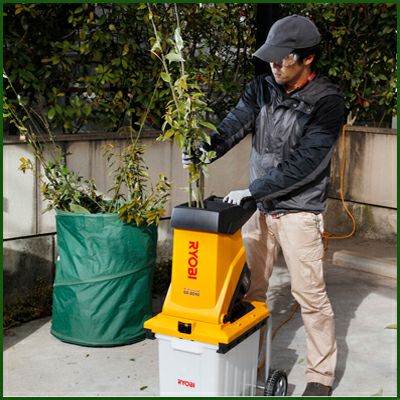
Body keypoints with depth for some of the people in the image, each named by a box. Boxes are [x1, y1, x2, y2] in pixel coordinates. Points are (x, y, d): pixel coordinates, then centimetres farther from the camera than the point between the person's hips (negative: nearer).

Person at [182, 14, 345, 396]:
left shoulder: (326, 100, -15)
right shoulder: (261, 88, 2)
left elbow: (303, 161, -21)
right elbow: (233, 127, -7)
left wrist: (252, 190, -20)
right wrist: (202, 152, -27)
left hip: (299, 210, -5)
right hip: (259, 206, 6)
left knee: (310, 293, 0)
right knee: (250, 286, 12)